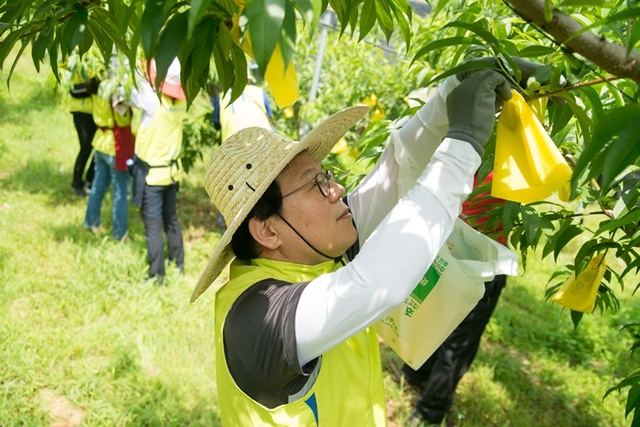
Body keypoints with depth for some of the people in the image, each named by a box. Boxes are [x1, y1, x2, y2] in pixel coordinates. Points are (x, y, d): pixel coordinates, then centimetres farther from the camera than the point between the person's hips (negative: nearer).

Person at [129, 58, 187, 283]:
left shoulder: (153, 99, -24)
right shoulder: (180, 101, -5)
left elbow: (133, 94, -8)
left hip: (151, 173, -6)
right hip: (172, 169, 6)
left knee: (153, 225, 0)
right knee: (171, 220, 18)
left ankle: (157, 275, 6)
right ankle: (178, 267, 28)